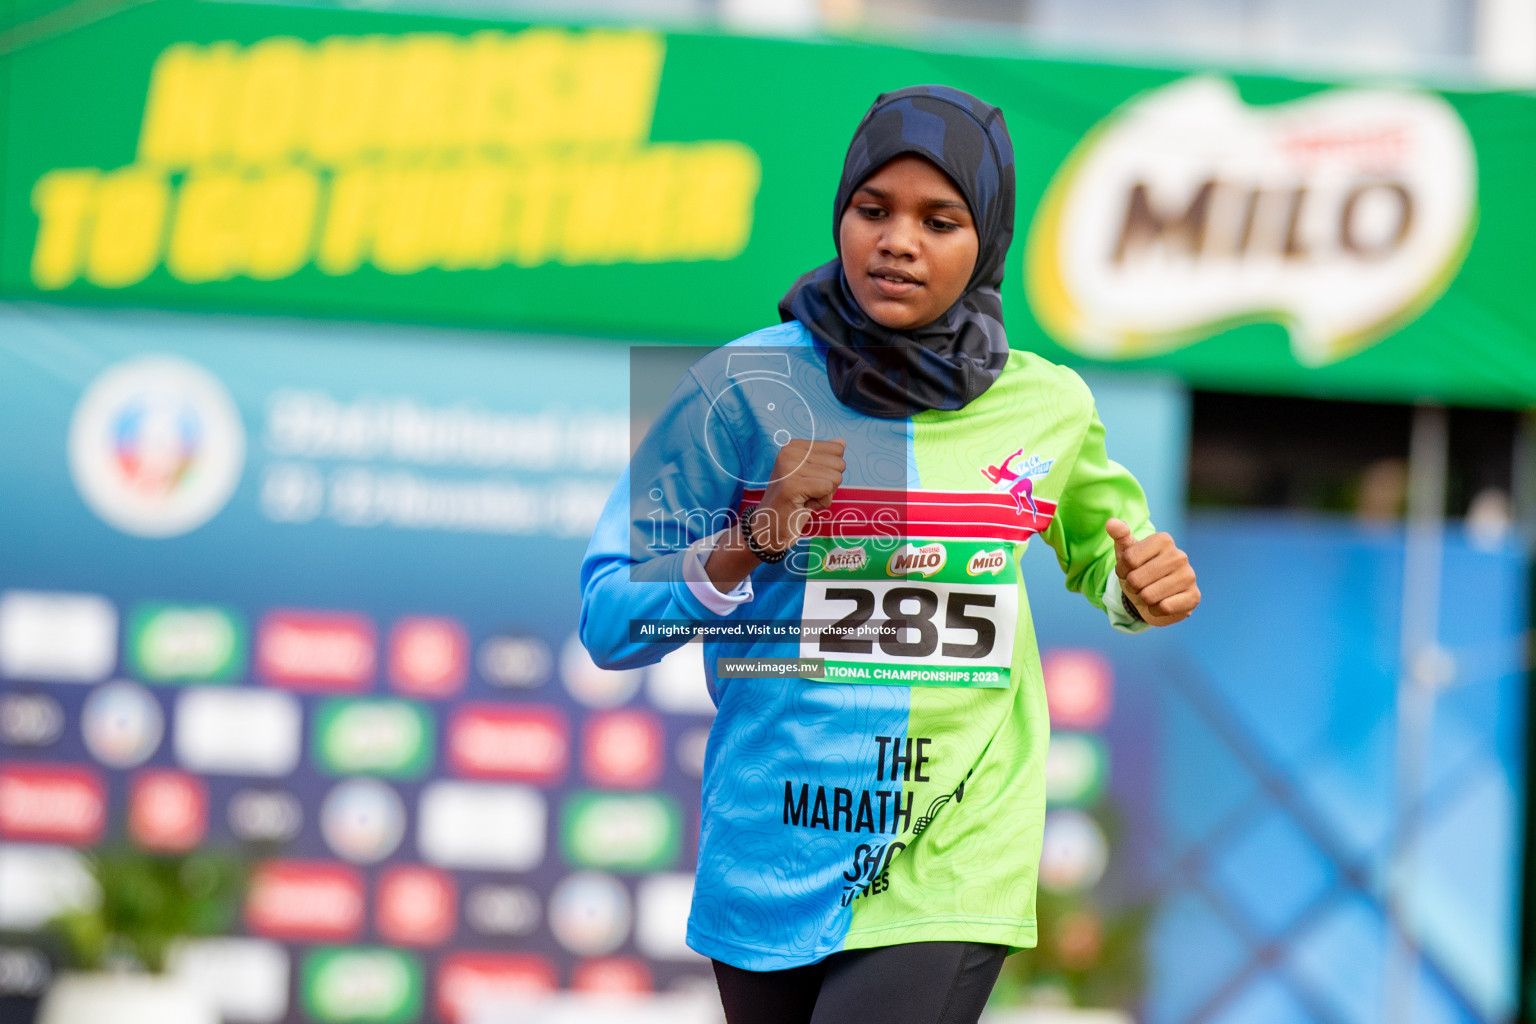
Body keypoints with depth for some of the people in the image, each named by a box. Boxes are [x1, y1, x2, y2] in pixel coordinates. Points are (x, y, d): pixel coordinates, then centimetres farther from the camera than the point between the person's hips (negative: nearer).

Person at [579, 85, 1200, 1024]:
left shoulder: (1049, 407, 2)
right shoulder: (747, 386, -5)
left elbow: (1100, 555, 23)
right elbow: (608, 622, -5)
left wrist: (1144, 589, 0)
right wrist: (755, 541, -20)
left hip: (950, 871, 0)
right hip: (766, 867, 1)